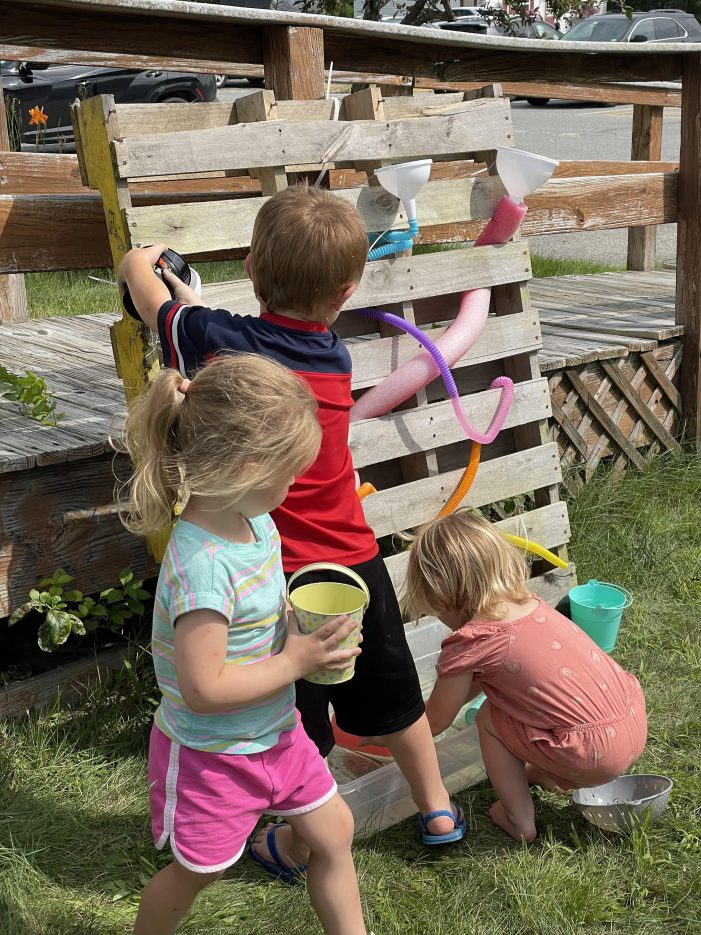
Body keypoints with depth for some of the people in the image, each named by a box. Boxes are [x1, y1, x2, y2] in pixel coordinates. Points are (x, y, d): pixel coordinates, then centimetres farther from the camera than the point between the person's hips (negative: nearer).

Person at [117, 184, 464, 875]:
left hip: (278, 576, -4)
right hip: (354, 561, 4)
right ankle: (437, 811, 43)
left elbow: (142, 285, 5)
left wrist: (141, 262, 28)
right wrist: (186, 291, 25)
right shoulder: (336, 357, -4)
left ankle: (298, 846, 36)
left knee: (295, 727, 14)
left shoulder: (218, 341, -14)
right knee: (392, 697, 24)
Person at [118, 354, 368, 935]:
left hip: (275, 732, 8)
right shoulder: (203, 565, -34)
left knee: (333, 832, 18)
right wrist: (295, 661, -23)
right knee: (196, 870, 17)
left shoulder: (256, 522, -7)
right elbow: (203, 688, -31)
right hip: (212, 753, -7)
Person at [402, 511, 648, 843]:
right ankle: (549, 775, 32)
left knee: (489, 718, 9)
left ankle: (519, 820, 15)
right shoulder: (529, 603, 10)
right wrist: (434, 702, 34)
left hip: (595, 754, -8)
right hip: (636, 720, 8)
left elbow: (434, 723, 6)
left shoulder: (467, 644, -12)